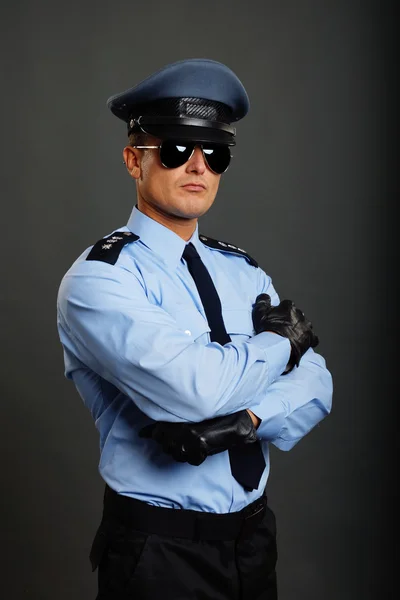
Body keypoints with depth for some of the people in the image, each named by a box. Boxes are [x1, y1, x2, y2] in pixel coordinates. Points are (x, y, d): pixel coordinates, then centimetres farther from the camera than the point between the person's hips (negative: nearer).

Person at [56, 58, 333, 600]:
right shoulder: (97, 279, -15)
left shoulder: (244, 271, 6)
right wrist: (281, 341, -12)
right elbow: (193, 387, -29)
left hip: (255, 531, 6)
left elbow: (315, 383, -3)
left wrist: (244, 421, -22)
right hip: (158, 549, -5)